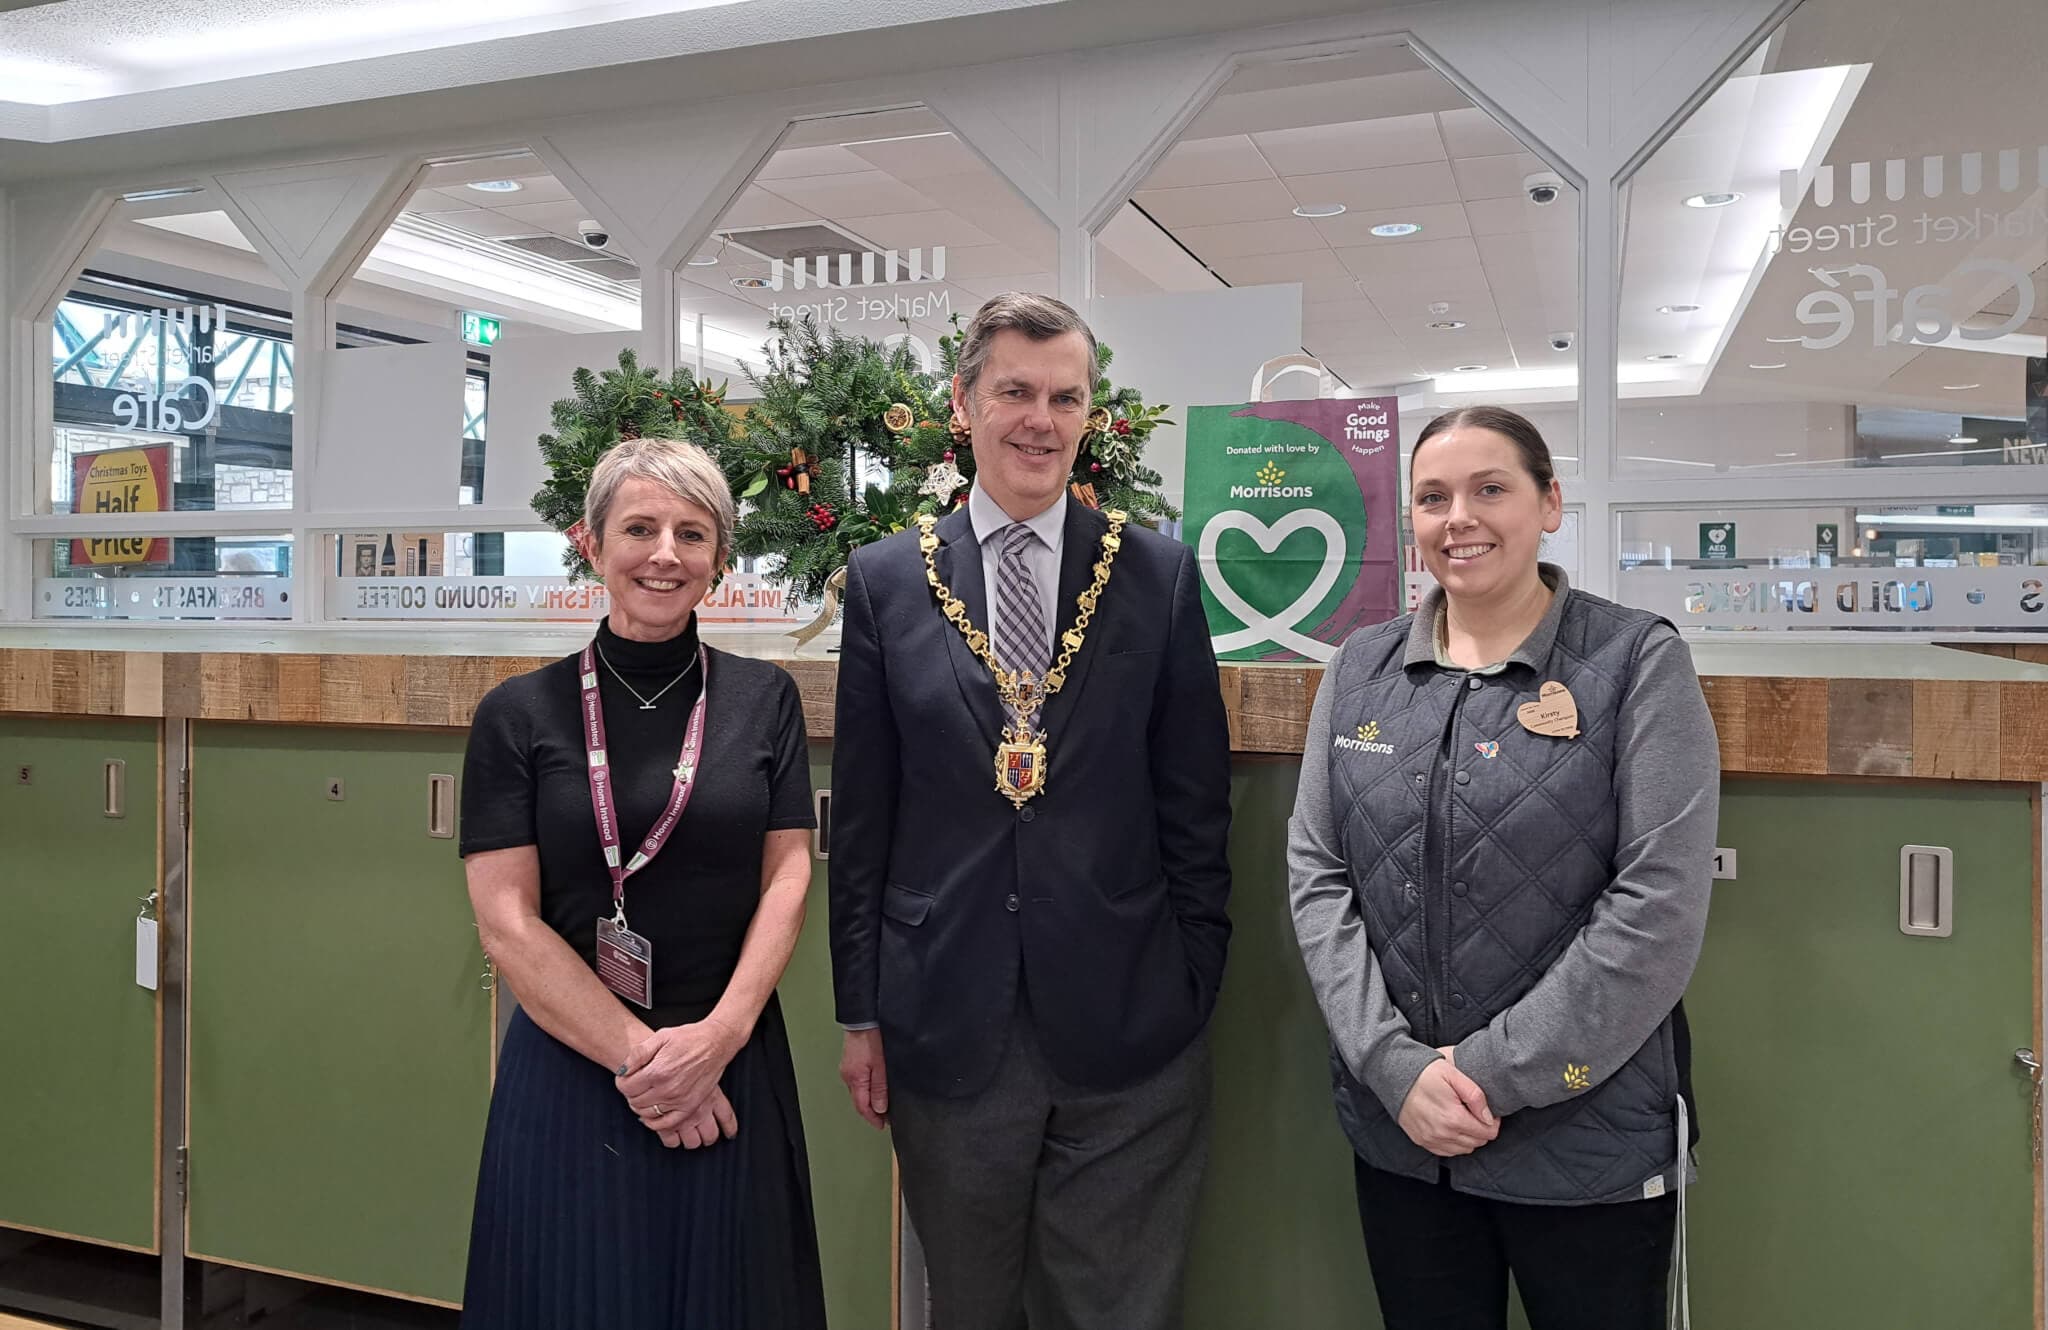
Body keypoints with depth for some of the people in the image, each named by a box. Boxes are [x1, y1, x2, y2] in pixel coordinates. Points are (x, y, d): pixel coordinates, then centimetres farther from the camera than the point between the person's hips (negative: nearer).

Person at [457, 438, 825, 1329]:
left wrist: (717, 1037, -13)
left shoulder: (763, 699, 1)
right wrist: (636, 1053, -13)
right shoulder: (519, 713, -3)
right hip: (571, 1072, -1)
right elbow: (506, 920, -7)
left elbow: (787, 877, -1)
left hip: (731, 1068, 1)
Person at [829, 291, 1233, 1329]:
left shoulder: (1157, 572, 0)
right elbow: (861, 815, 4)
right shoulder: (887, 579, 1)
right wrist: (860, 1013, 5)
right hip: (947, 1027, 1)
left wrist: (1196, 992, 1)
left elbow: (1194, 801, 2)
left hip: (1125, 1022, -1)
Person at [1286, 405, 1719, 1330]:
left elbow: (1659, 905, -13)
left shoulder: (1638, 663, -6)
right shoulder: (1360, 670, 4)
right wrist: (1395, 1065, -10)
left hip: (1588, 1136, -3)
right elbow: (1316, 874, 1)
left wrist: (1496, 1071, -14)